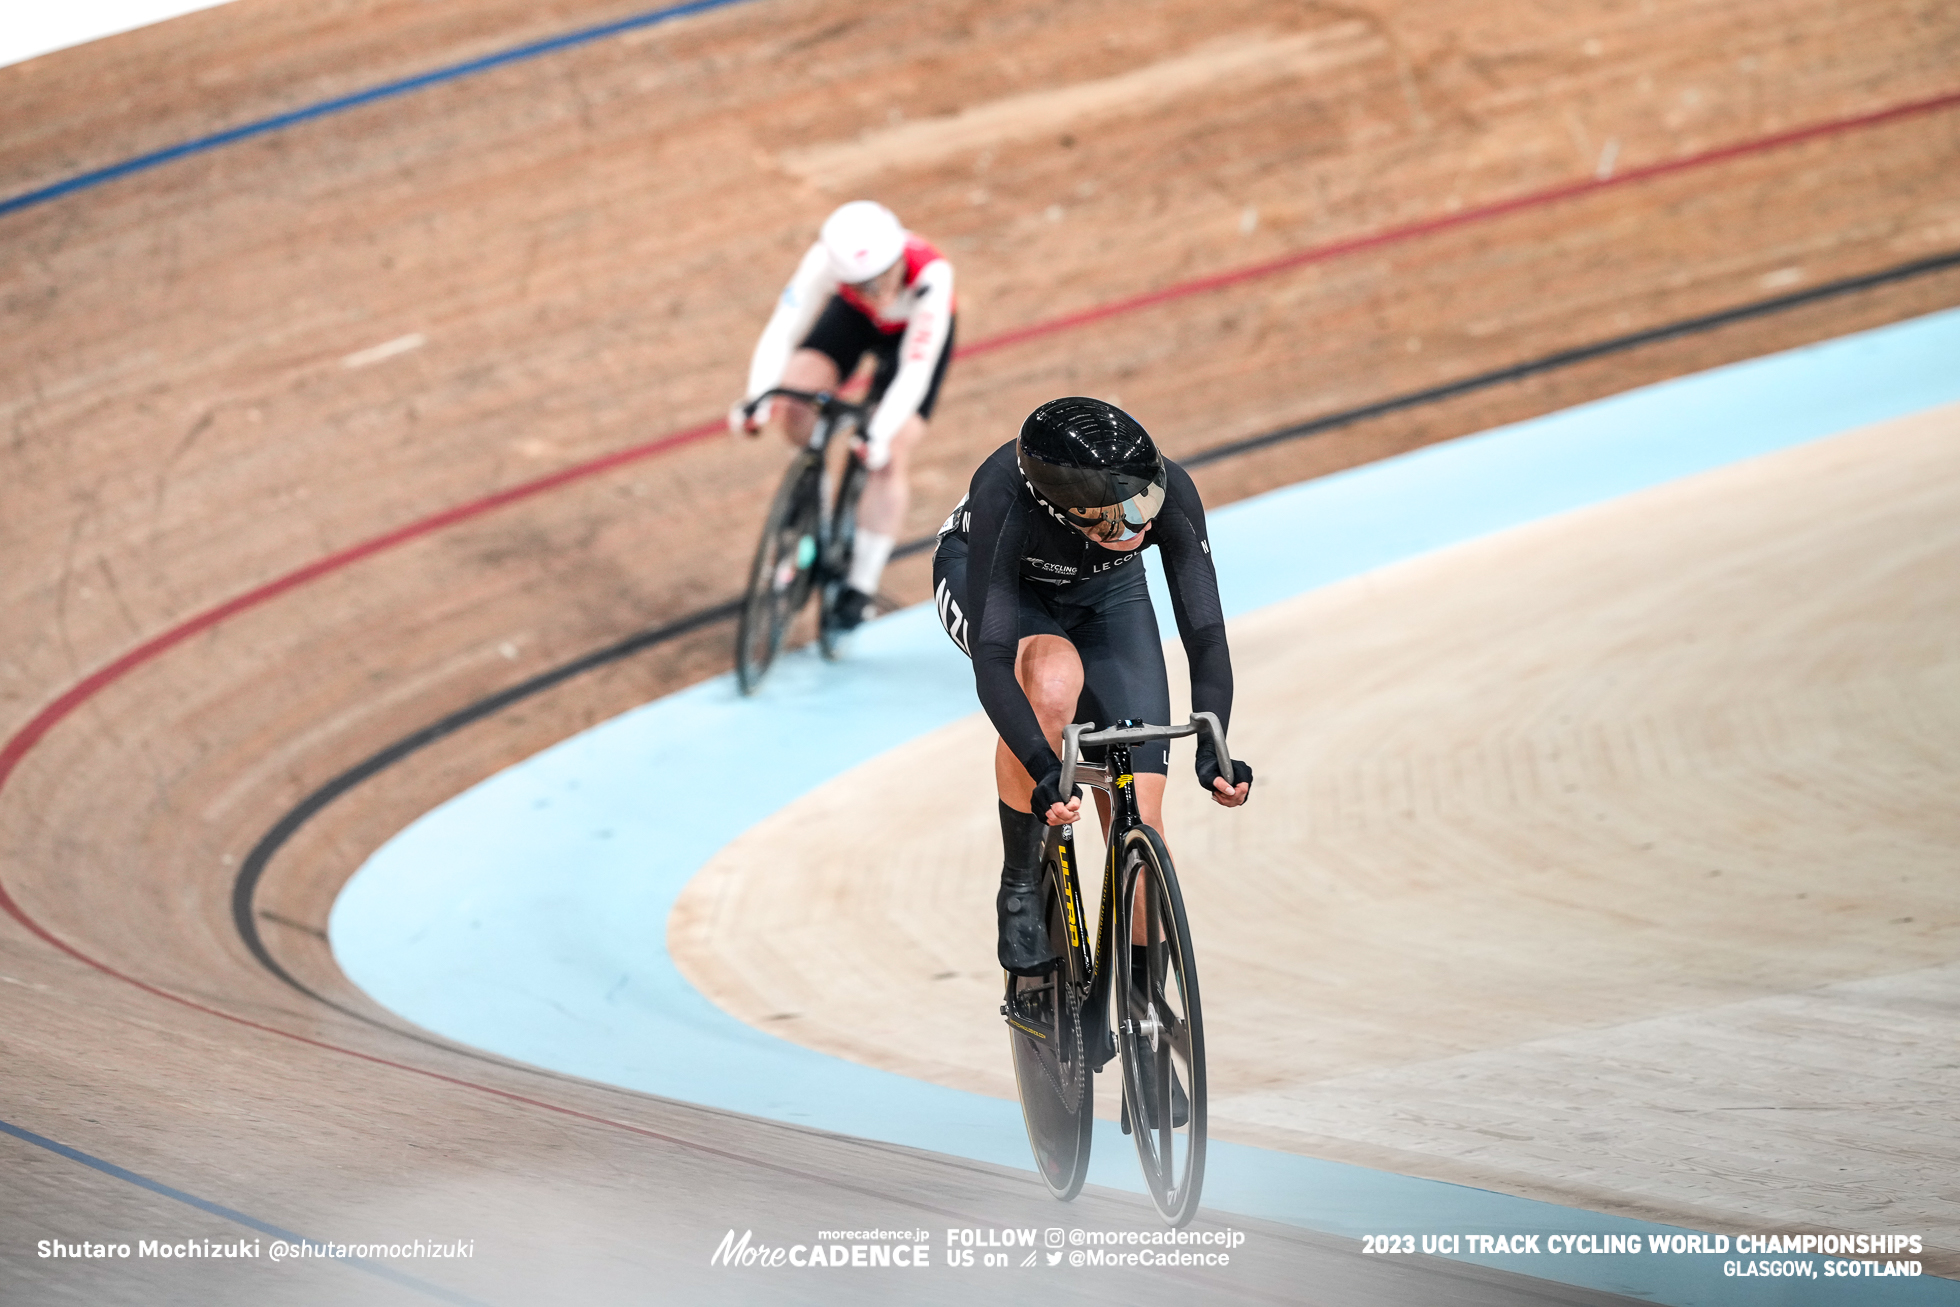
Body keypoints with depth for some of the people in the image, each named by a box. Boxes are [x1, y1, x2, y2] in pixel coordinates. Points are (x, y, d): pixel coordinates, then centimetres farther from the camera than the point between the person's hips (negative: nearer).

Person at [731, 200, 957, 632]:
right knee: (791, 406, -22)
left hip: (914, 332, -3)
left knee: (886, 460, -15)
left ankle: (859, 590, -3)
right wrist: (758, 398, -51)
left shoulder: (931, 274, -42)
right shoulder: (827, 257, -36)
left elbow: (916, 369, -42)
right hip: (854, 320, 3)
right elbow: (782, 328, -37)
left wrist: (881, 434, -54)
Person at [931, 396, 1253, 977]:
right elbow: (991, 660, -44)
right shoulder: (1004, 496, -42)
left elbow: (1206, 634, -34)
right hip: (982, 577, -3)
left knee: (1139, 820, -11)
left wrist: (1212, 749, -49)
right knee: (1053, 678, -38)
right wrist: (1046, 772, -55)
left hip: (1104, 589, 3)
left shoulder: (1169, 490, -35)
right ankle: (1020, 887, -18)